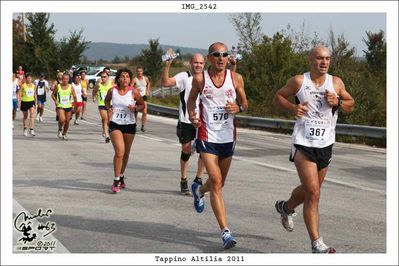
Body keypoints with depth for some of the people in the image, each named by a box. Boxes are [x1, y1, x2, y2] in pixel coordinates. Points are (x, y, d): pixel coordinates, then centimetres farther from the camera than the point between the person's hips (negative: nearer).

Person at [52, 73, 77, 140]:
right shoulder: (58, 86, -3)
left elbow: (74, 96, 4)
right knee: (62, 119, -22)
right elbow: (53, 94, 8)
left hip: (68, 106, 2)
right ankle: (60, 129, 8)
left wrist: (75, 106, 0)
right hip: (60, 106, -2)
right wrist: (55, 100, -10)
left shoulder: (70, 87, -1)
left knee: (67, 121, 7)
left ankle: (64, 134, 28)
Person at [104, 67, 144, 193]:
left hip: (130, 125, 1)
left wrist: (135, 108, -16)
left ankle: (121, 177, 36)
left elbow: (142, 105, 5)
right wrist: (109, 109, -2)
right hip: (115, 124, -1)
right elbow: (106, 100, 17)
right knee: (119, 151, -17)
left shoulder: (134, 92, -8)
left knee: (126, 153, 14)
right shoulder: (112, 91, -4)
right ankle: (116, 181, -9)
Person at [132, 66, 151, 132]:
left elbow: (148, 83, 27)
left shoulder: (146, 79, 4)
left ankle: (143, 126, -3)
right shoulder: (134, 79, -10)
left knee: (144, 112, -8)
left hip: (144, 97, 3)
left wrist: (148, 91, 17)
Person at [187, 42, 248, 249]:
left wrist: (239, 108, -13)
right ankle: (225, 231, -13)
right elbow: (191, 99, 12)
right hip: (207, 136, -3)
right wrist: (192, 116, -7)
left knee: (219, 182, 18)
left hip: (228, 136, 3)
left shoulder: (235, 78, 0)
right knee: (216, 181, -14)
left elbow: (245, 103, 10)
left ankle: (198, 190, 54)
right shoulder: (200, 79, -4)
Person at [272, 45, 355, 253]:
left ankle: (286, 207, 52)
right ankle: (317, 245, -10)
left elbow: (351, 105, 13)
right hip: (303, 144, -4)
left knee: (310, 190, 20)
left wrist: (337, 102, -8)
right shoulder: (298, 81, -3)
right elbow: (277, 98, 8)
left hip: (326, 145, 5)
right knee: (313, 193, -13)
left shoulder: (336, 83, 4)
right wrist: (292, 107, -12)